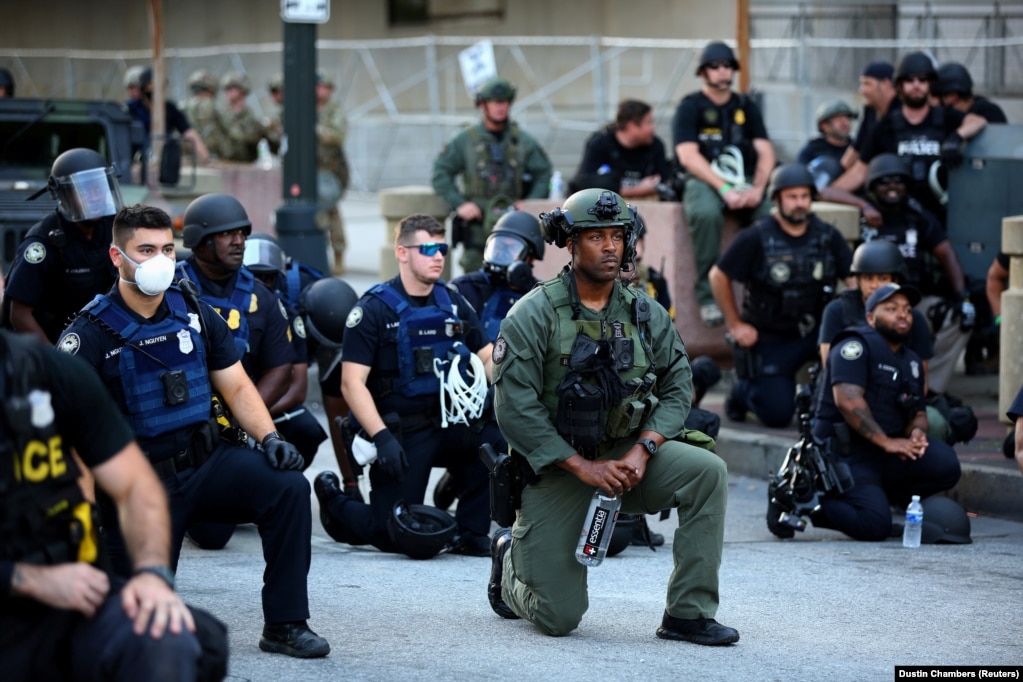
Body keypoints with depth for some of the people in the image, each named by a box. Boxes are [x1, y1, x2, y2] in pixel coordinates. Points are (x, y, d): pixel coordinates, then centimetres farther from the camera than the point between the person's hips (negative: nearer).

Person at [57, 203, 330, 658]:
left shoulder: (195, 315, 5)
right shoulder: (91, 334, -10)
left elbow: (236, 387, 9)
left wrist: (269, 438, -9)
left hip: (206, 461, 4)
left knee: (288, 487, -23)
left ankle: (285, 625, -13)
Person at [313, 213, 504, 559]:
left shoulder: (454, 303, 10)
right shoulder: (374, 309, -8)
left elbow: (489, 358, 9)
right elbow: (352, 382, -13)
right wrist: (382, 438, -24)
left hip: (449, 423, 5)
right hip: (398, 433, -5)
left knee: (502, 441, -24)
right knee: (405, 537, -10)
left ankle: (471, 533, -4)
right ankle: (334, 501, 20)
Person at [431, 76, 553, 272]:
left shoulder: (522, 140, 7)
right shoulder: (465, 140, 1)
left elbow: (544, 172, 11)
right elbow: (440, 173, 2)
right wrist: (459, 204, -8)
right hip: (477, 225, -1)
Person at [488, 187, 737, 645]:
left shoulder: (646, 315, 1)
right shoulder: (534, 315, -12)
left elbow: (678, 386, 3)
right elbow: (515, 407, -17)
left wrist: (643, 450, -15)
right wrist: (583, 467, -20)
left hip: (626, 455, 4)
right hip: (555, 466, -4)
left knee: (707, 472, -24)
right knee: (559, 619, -5)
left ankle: (688, 614, -16)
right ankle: (511, 558, 31)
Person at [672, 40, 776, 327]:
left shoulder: (746, 106, 17)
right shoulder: (690, 106, 5)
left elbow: (765, 152, 9)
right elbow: (688, 156, -8)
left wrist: (757, 188, -12)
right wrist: (724, 189, -20)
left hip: (744, 182, 3)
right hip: (704, 180, -3)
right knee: (706, 213, -38)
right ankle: (708, 296, -30)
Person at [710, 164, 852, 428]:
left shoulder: (827, 236, -1)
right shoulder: (757, 237, -11)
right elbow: (718, 276, -4)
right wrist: (735, 324, -5)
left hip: (812, 333, 3)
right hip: (768, 338, -3)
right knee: (778, 415, -11)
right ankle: (743, 389, 24)